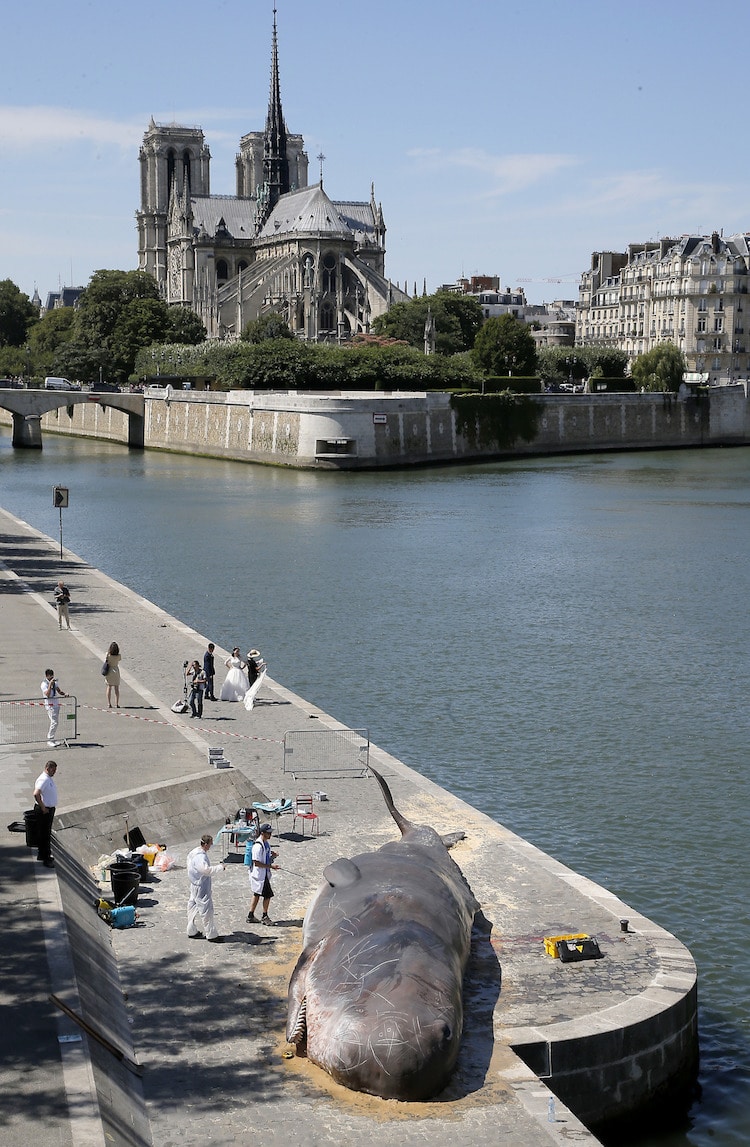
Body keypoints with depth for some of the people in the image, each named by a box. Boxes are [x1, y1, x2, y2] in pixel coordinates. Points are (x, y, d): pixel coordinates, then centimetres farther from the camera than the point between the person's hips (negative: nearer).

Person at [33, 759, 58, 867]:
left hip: (50, 809, 10)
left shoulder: (50, 778, 10)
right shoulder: (43, 779, -22)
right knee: (45, 834, -5)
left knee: (47, 833, 18)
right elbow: (36, 794, -34)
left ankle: (42, 854, 30)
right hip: (45, 810, -10)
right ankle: (45, 859, -1)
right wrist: (42, 808, -26)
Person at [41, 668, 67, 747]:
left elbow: (59, 691, 19)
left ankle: (50, 739, 17)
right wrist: (50, 684, -28)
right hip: (50, 705, -8)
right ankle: (50, 740, -10)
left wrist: (64, 694, -1)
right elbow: (47, 694, -24)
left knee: (55, 722, 9)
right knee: (54, 722, -15)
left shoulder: (55, 682, 12)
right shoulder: (44, 684, -11)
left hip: (56, 704, 8)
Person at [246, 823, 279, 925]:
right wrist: (270, 866, -25)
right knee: (267, 894, -3)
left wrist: (273, 856, -2)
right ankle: (264, 917, 11)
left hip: (264, 874, 10)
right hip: (259, 875, -10)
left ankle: (251, 916, 25)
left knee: (257, 895, 16)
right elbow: (256, 863, -25)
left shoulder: (267, 843, 8)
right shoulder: (258, 846, -23)